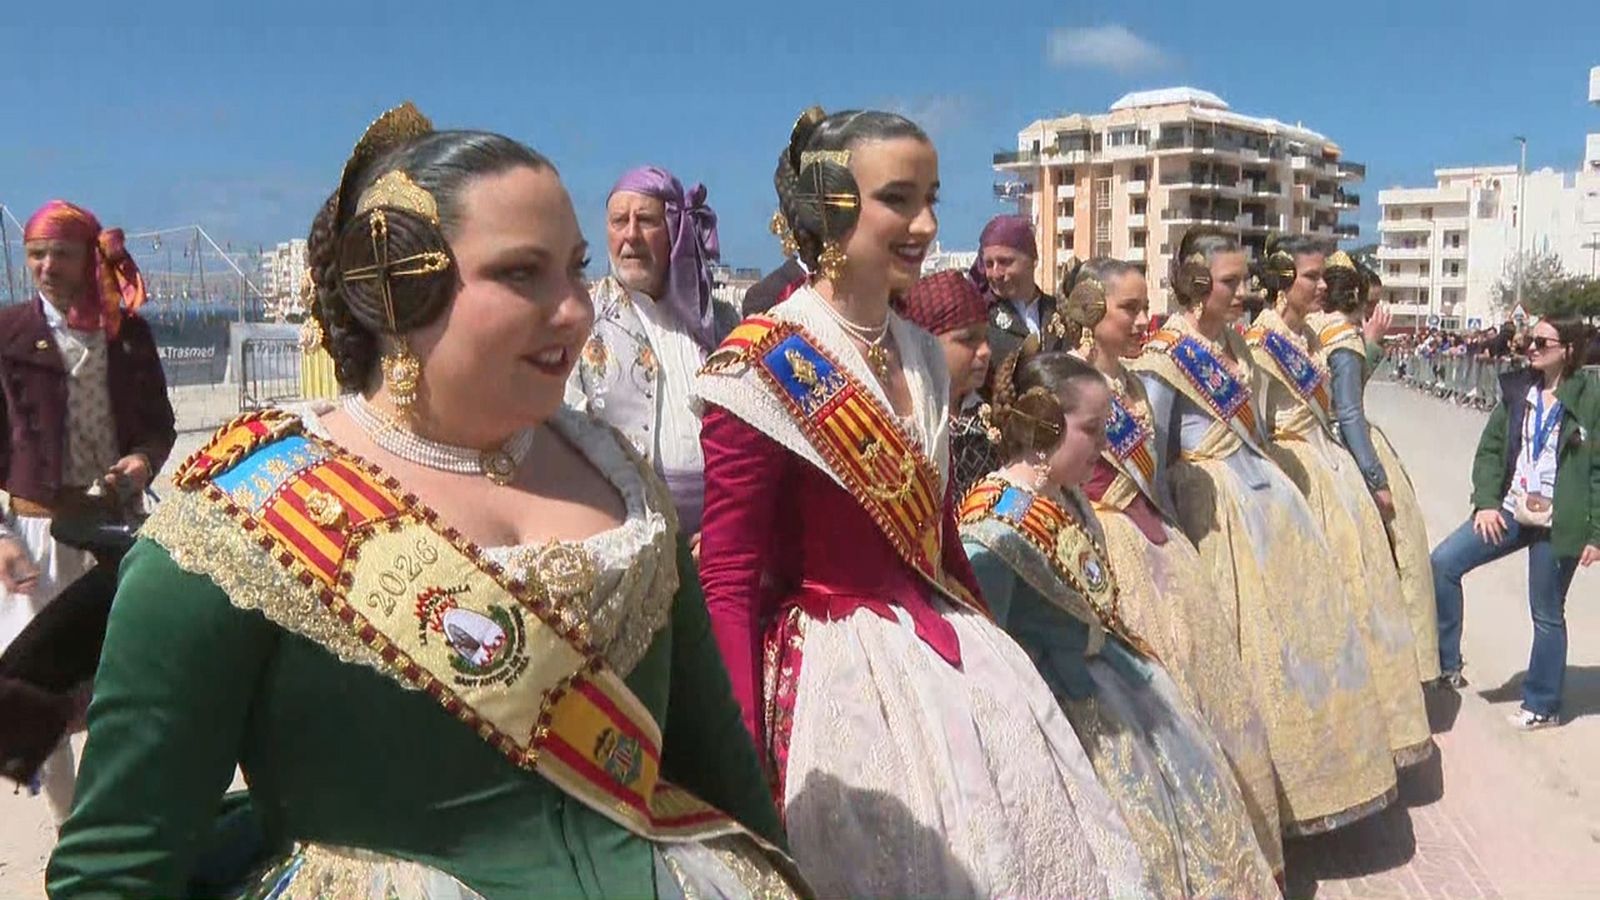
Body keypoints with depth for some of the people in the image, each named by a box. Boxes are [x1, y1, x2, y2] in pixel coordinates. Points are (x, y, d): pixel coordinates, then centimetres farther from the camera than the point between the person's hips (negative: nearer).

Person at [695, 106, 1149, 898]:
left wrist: (990, 648, 19)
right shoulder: (762, 367, -16)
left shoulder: (923, 354, 7)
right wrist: (746, 762, -21)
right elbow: (728, 585, -16)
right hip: (836, 675, -7)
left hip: (947, 652, 7)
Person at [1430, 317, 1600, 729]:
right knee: (1443, 563, -9)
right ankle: (1448, 664, 4)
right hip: (1510, 510, 5)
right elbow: (1490, 448, 7)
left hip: (1557, 523, -4)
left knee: (1547, 614, 7)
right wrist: (1485, 502, -5)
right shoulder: (1517, 391, 4)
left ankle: (1543, 705, 24)